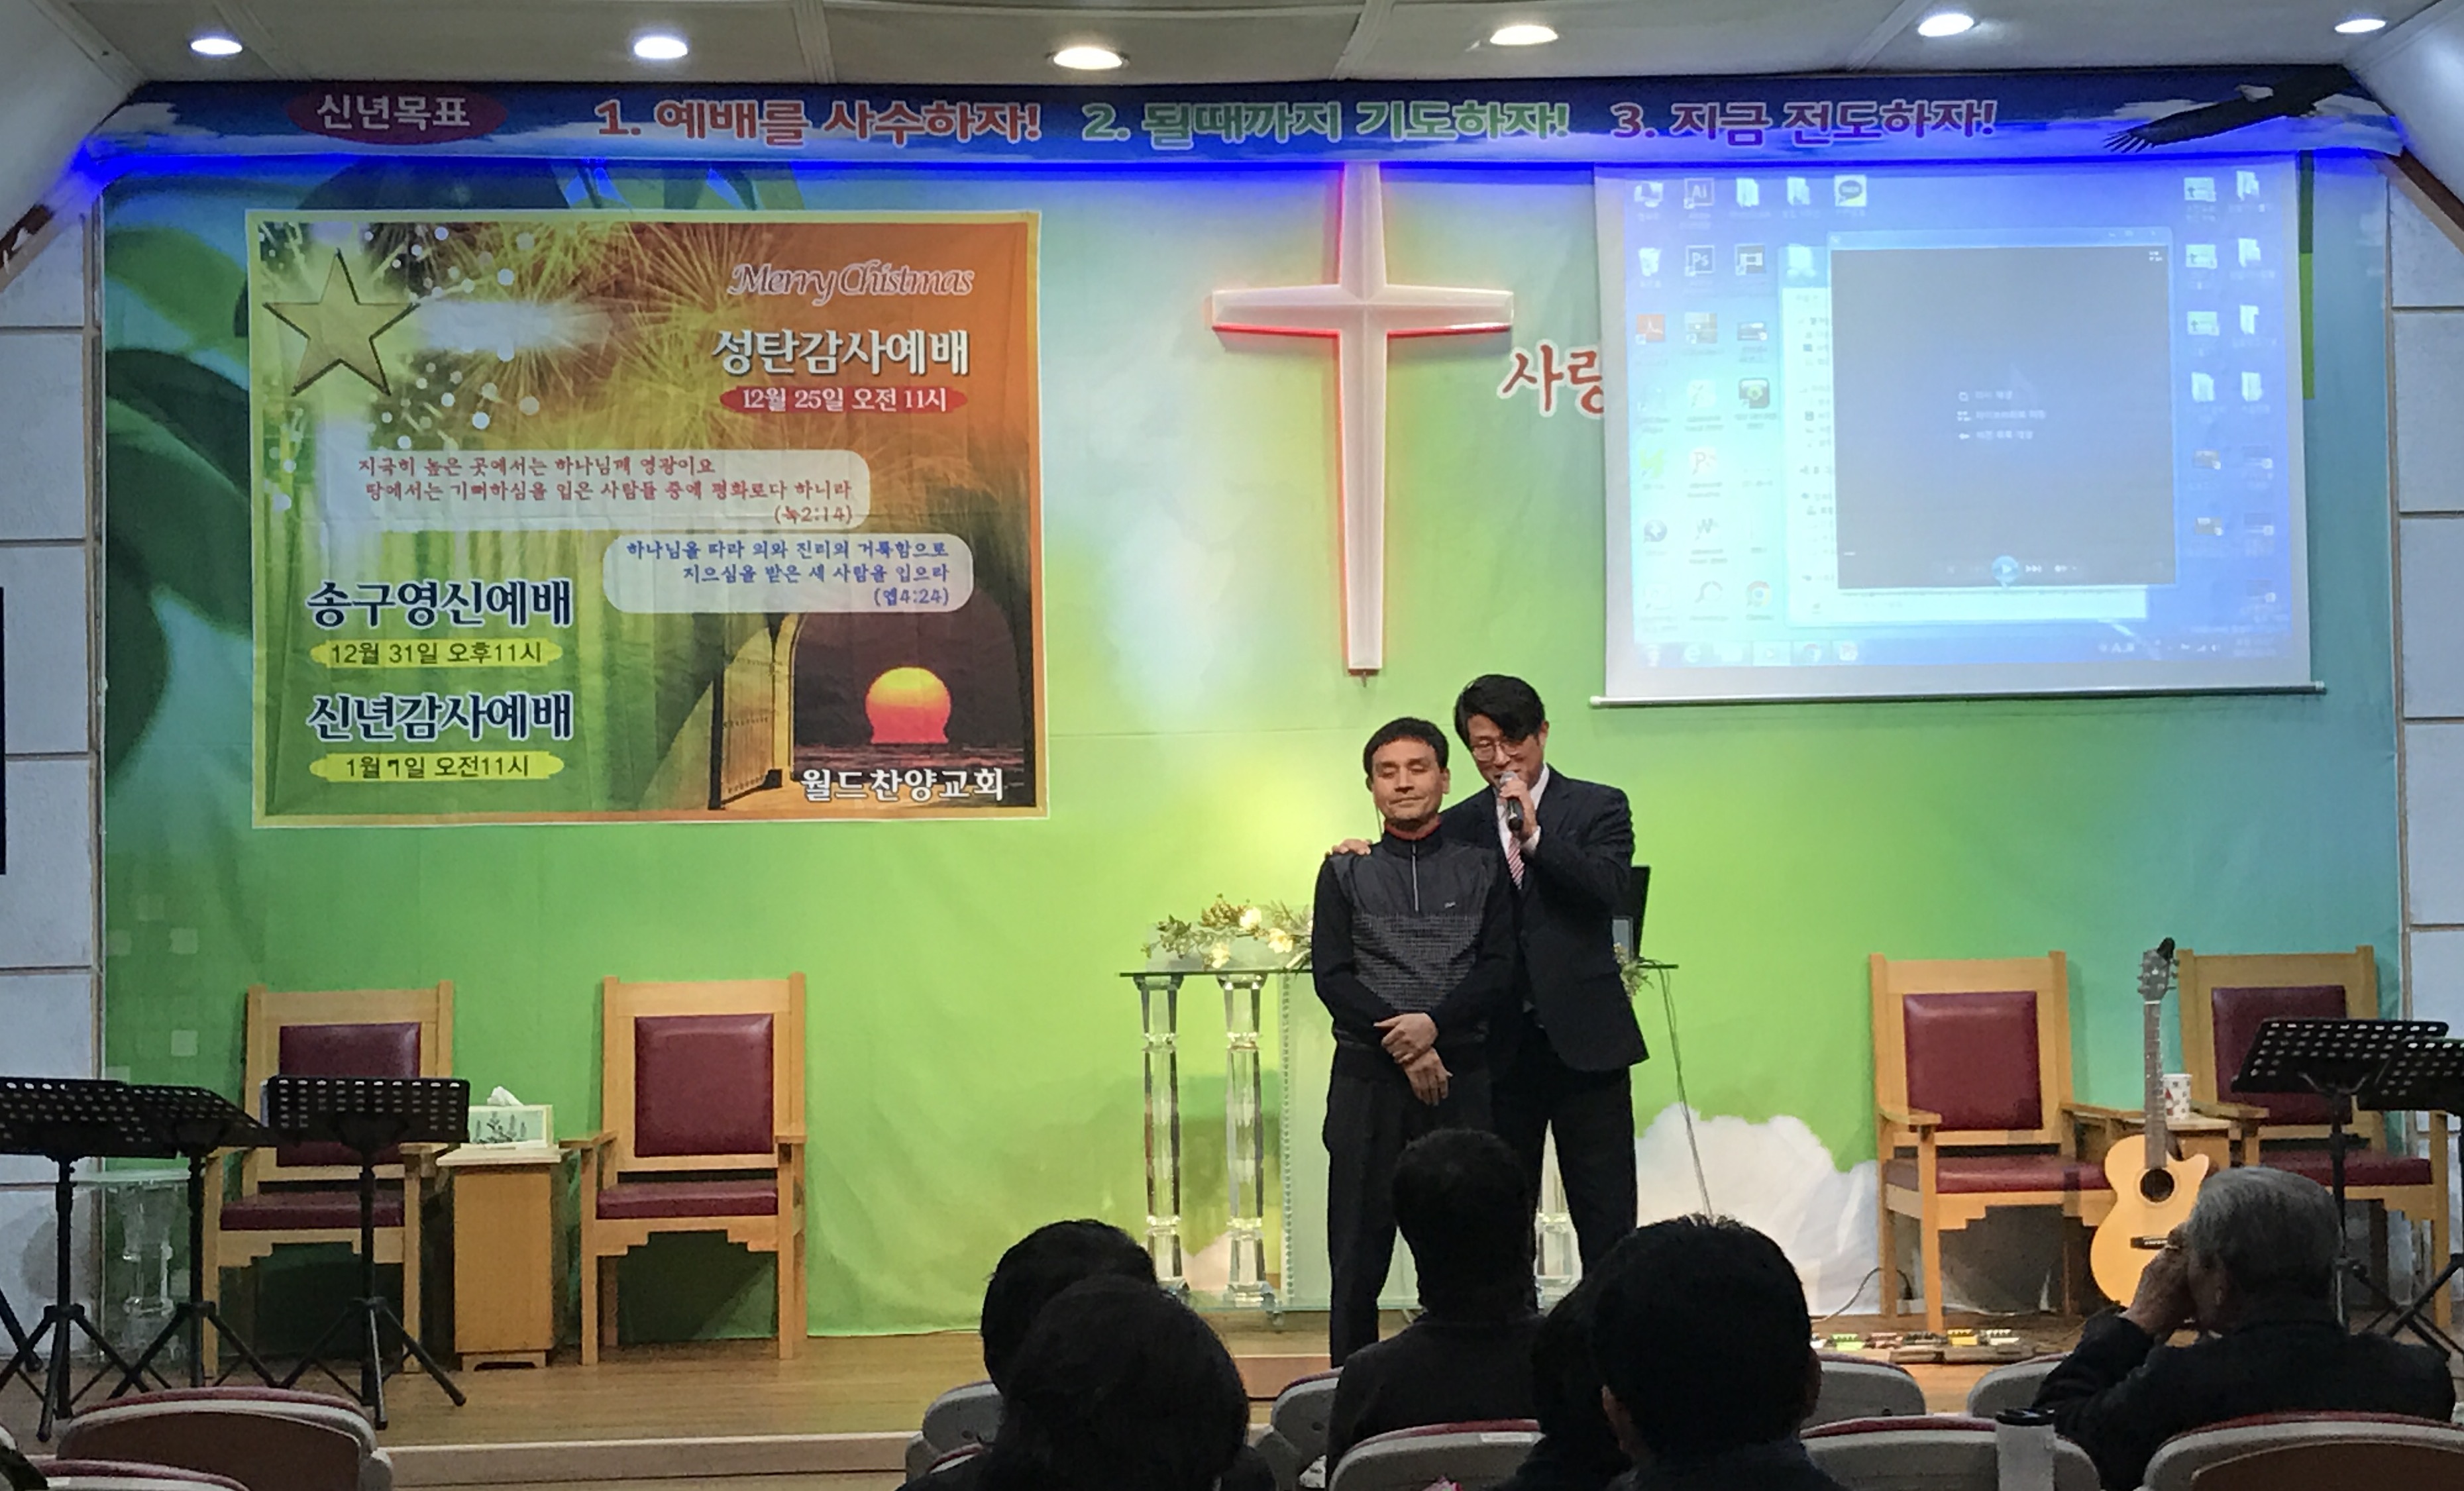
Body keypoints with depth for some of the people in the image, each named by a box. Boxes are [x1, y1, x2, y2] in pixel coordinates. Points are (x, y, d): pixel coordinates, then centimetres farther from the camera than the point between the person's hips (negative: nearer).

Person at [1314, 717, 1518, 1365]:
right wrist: (1401, 1045, -10)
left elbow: (1499, 969, 2)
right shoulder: (1346, 872, 9)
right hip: (1367, 1076, 0)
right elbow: (1331, 976, 1)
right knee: (1359, 1243, 0)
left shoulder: (1481, 869, 10)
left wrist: (1433, 1023, -14)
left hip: (1461, 1074, 0)